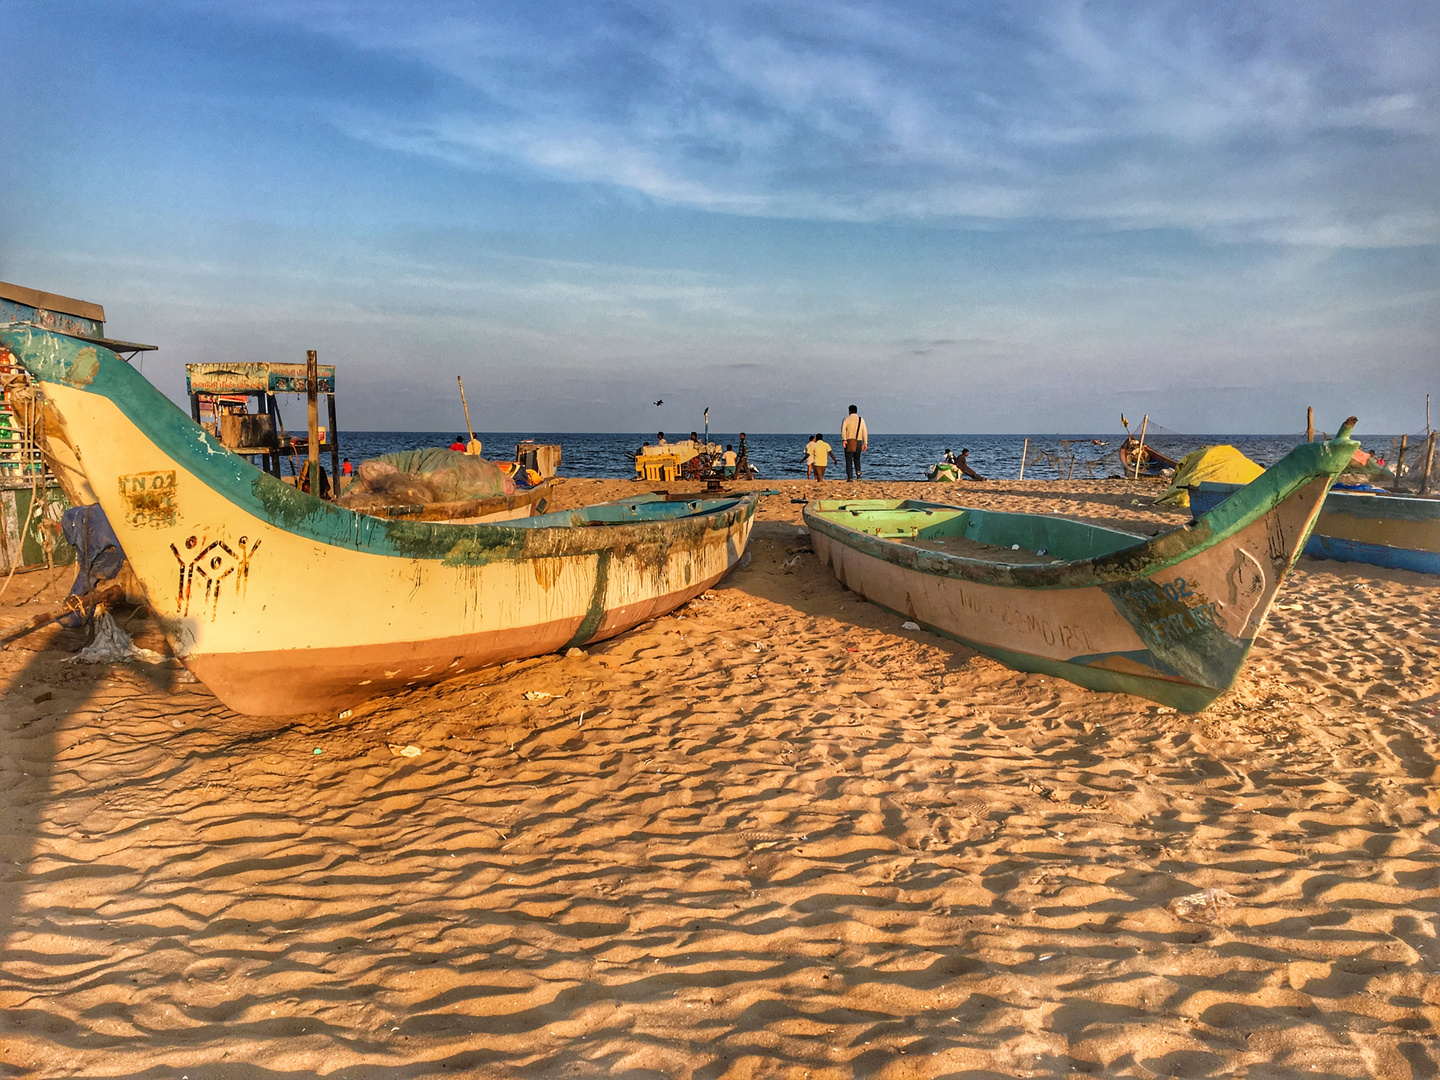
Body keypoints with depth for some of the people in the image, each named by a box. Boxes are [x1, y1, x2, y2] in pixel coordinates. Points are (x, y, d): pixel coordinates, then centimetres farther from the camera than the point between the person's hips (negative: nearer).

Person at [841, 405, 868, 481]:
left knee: (849, 460, 0)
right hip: (858, 442, 3)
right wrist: (865, 443, 7)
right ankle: (858, 474, -2)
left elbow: (843, 429, -15)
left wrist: (844, 439, -20)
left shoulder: (846, 419, 2)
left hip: (849, 441, -3)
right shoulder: (861, 419, 11)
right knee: (857, 460, 15)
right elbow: (864, 432, 6)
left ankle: (850, 477, -7)